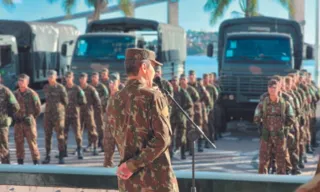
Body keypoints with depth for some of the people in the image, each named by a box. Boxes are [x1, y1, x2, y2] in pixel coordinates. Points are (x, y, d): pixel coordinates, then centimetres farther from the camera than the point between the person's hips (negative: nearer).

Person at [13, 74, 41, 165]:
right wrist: (15, 116, 11)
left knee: (32, 142, -3)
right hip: (18, 122, 5)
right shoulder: (15, 94, 7)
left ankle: (36, 162, 3)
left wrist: (31, 117, 6)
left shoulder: (32, 94, -6)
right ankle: (20, 162, 15)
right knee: (18, 142, 7)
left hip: (28, 122, -5)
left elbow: (38, 108, -1)